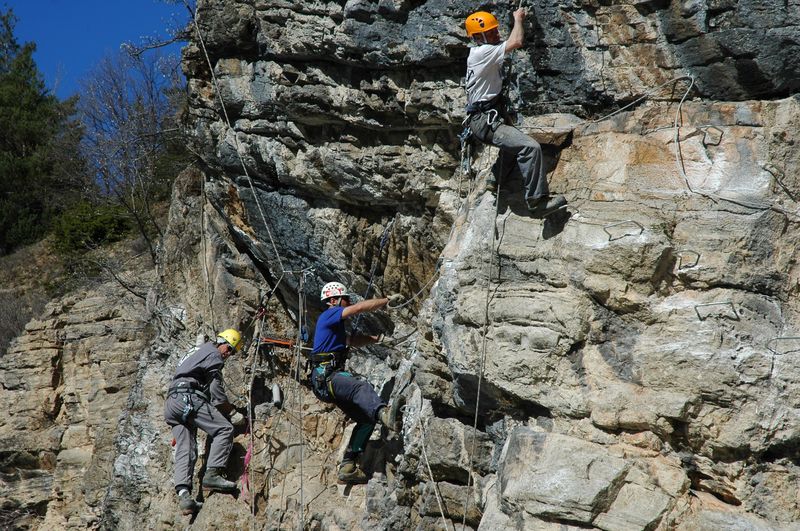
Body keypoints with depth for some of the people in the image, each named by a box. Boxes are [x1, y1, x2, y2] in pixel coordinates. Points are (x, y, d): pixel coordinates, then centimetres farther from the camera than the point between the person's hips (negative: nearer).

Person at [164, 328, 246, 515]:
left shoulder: (200, 353, 34)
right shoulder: (213, 355, 4)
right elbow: (217, 391, -2)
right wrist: (233, 412, 7)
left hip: (171, 403, 9)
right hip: (187, 398, -9)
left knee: (185, 450, -3)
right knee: (224, 429, -13)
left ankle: (183, 494, -19)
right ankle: (212, 475, -24)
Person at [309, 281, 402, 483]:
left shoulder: (335, 325, 30)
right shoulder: (328, 315, 0)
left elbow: (353, 341, 34)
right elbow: (360, 307, -10)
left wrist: (376, 338, 21)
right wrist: (388, 300, -1)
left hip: (333, 378, 11)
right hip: (325, 377, -11)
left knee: (366, 418, 5)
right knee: (361, 387, -39)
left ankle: (348, 466, 3)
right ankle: (383, 413, -71)